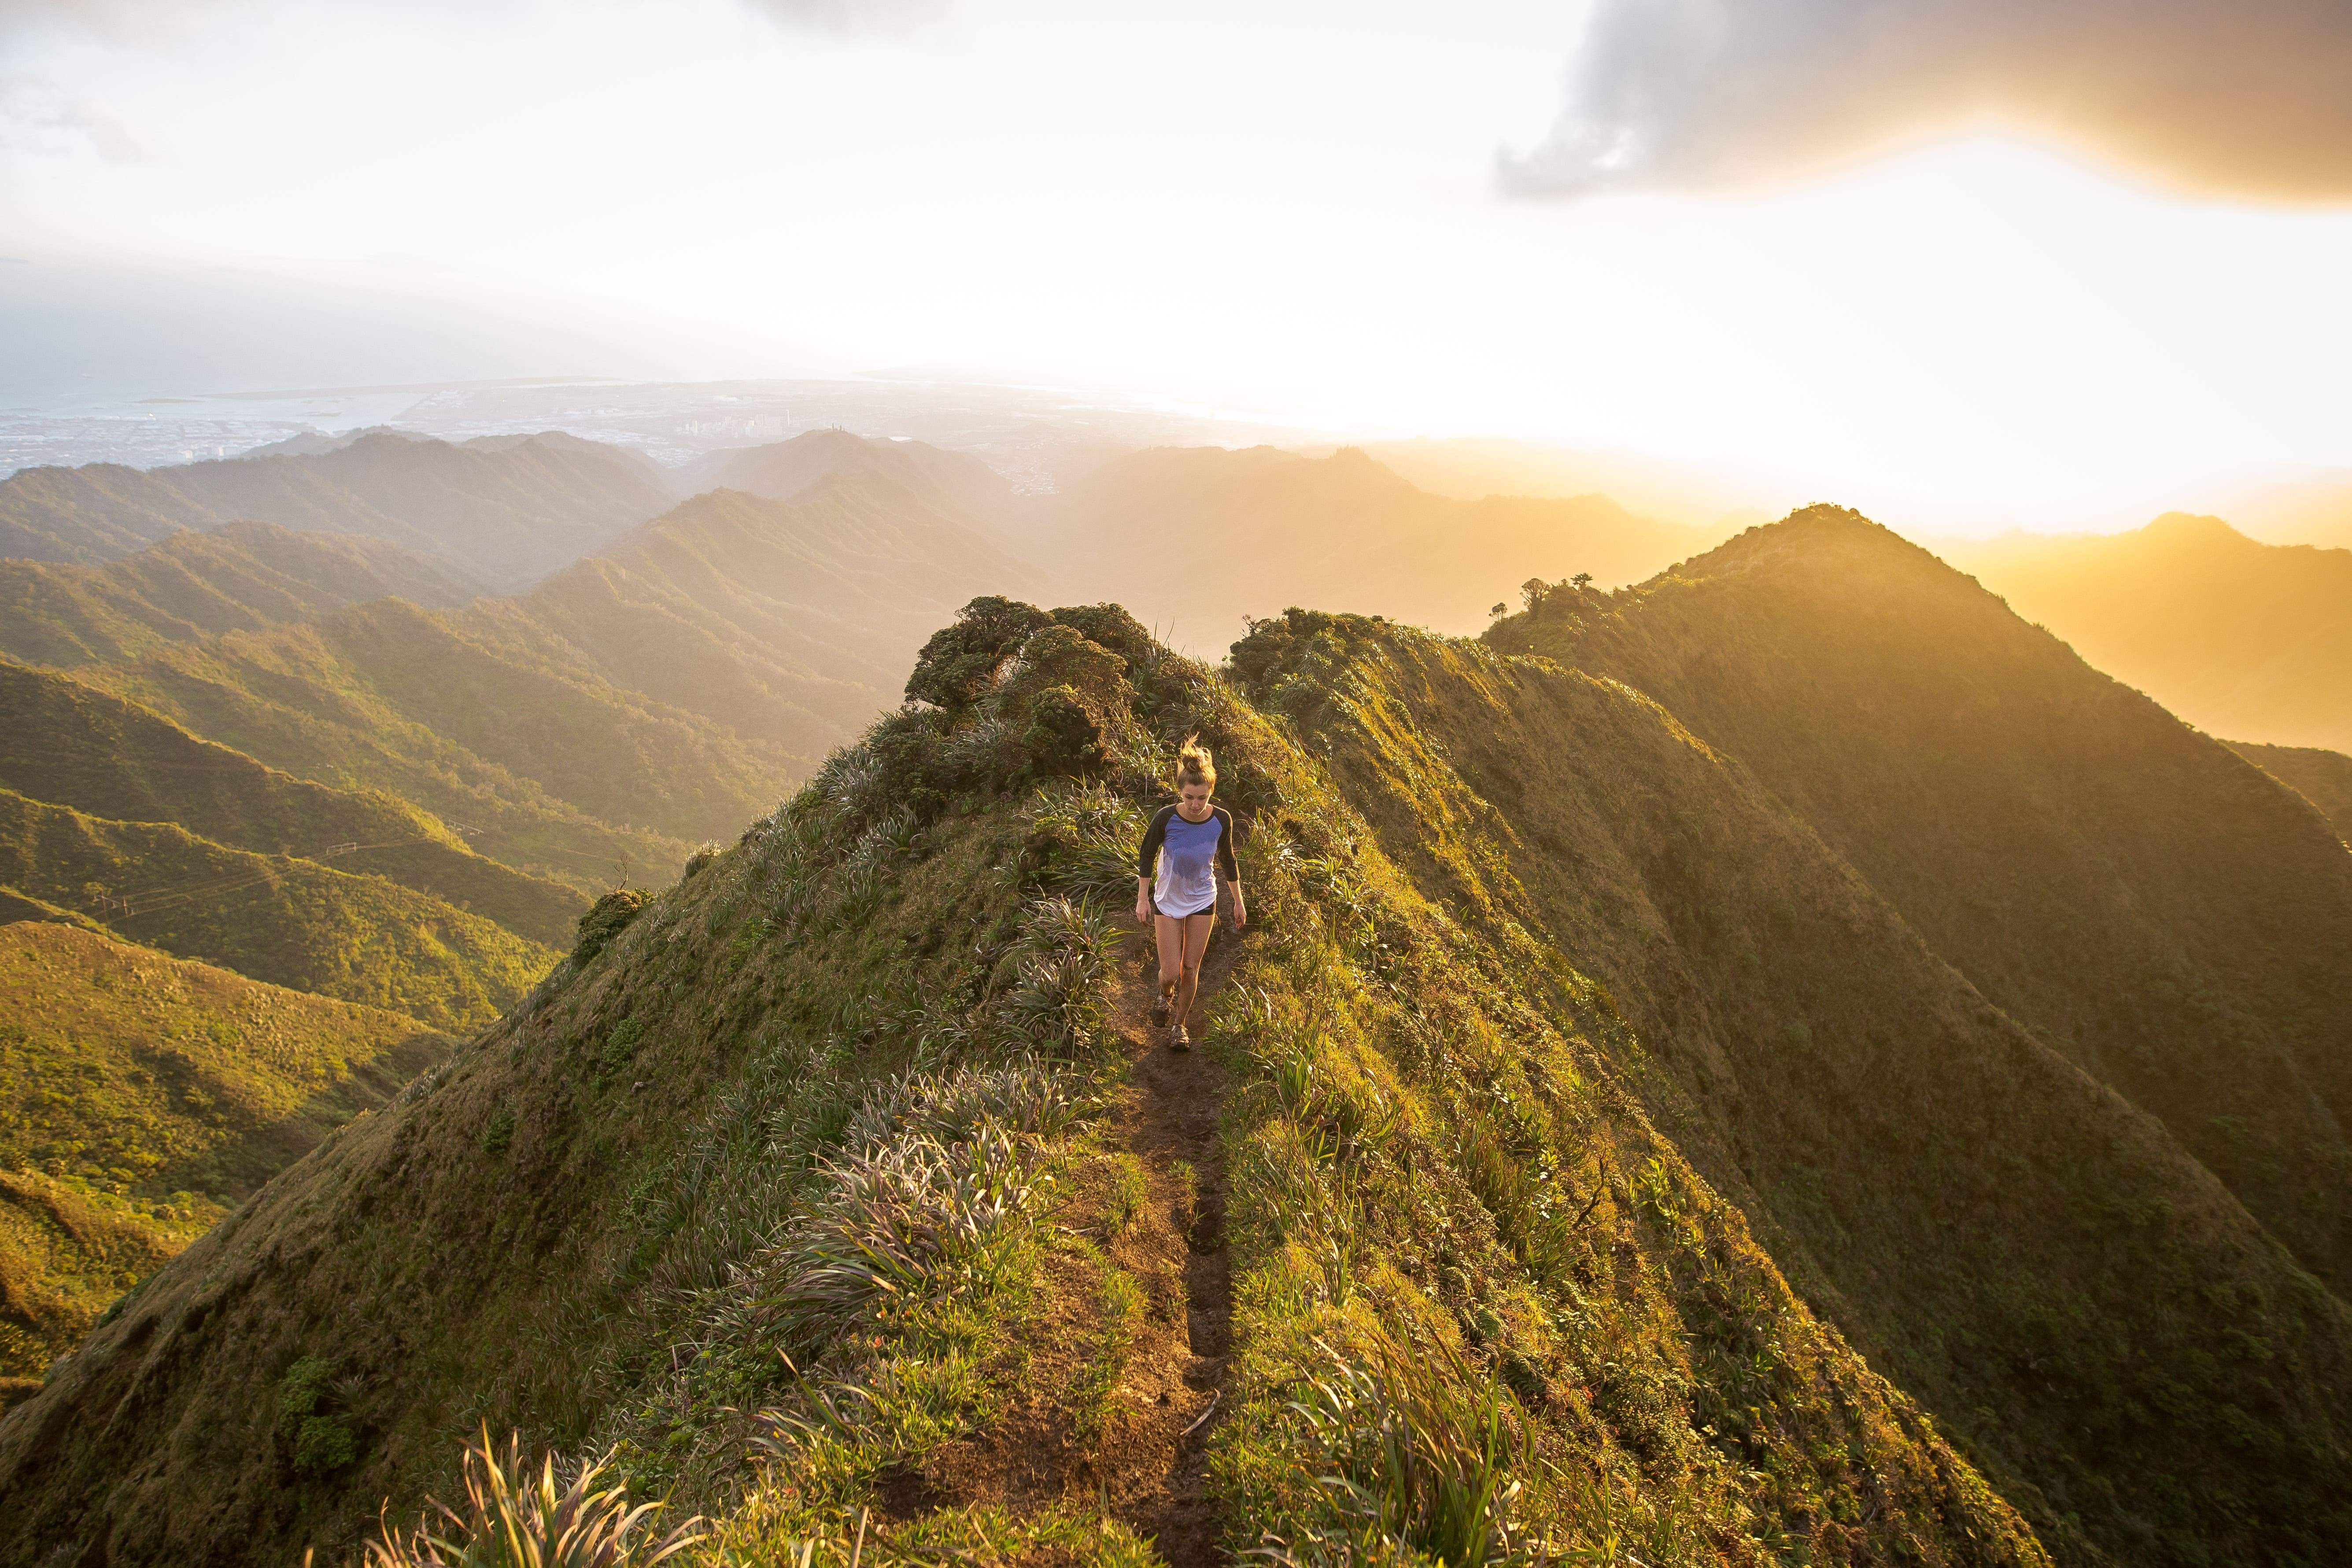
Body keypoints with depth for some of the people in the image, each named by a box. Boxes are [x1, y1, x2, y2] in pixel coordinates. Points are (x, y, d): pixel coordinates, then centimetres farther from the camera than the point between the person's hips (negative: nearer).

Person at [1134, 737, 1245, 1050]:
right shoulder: (1166, 818, -25)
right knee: (1170, 973, -2)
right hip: (1168, 901, -1)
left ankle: (1179, 1024, 32)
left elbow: (1227, 860, 0)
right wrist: (1143, 899, -5)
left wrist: (1238, 901, 7)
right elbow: (1146, 856, -7)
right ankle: (1166, 997, 36)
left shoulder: (1221, 819, -18)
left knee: (1191, 968, 9)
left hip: (1203, 902, 2)